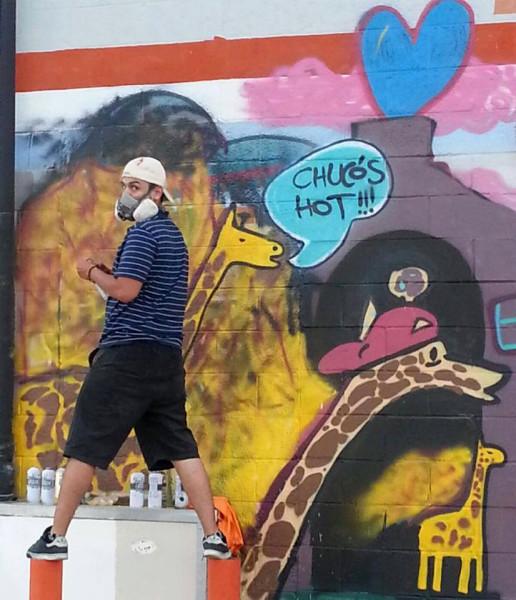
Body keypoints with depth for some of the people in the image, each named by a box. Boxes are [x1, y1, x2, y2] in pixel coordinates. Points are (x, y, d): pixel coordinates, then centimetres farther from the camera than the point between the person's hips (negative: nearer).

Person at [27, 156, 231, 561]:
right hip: (167, 357, 9)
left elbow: (126, 290, -19)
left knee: (84, 447, -1)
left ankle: (56, 537, 3)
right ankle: (214, 536, 2)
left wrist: (92, 272, -3)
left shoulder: (143, 233, -9)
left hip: (127, 353, -8)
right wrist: (108, 276, 15)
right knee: (181, 448, 6)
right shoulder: (173, 235, 20)